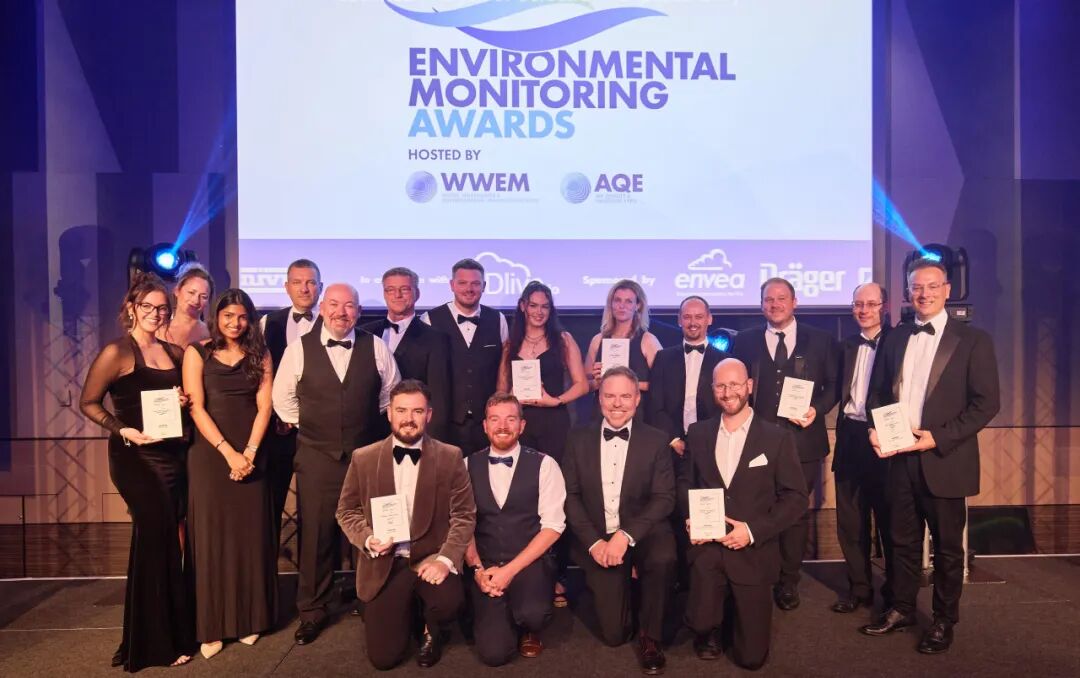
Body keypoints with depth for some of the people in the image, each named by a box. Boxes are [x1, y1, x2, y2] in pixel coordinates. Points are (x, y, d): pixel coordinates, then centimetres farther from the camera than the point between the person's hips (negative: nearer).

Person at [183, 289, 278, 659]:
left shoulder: (260, 354, 7)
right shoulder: (197, 352, 1)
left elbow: (264, 406, 1)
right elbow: (196, 407, -6)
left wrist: (249, 452, -11)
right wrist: (228, 451, -13)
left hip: (251, 455, 2)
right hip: (209, 454, -2)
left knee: (250, 535, 6)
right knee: (212, 536, 2)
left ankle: (249, 619, 18)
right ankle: (212, 626, 12)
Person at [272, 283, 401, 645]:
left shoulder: (376, 348, -1)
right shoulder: (299, 348, -1)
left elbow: (391, 395, 11)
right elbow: (282, 398, 9)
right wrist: (307, 427, 9)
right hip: (316, 456, 0)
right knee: (315, 533, 6)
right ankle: (312, 610, 23)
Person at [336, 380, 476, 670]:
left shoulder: (450, 457, -3)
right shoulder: (363, 458, 1)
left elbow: (464, 515, -4)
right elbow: (346, 511, 8)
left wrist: (445, 559, -18)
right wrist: (367, 539, -12)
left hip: (431, 557, -1)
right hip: (383, 563, 1)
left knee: (448, 601, -33)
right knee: (383, 657, -4)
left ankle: (431, 631, 7)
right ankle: (405, 608, 31)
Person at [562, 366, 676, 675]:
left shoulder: (656, 441, -3)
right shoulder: (579, 440, 1)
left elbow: (664, 499, -9)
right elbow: (571, 496, 0)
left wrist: (626, 535, -22)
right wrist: (594, 541, -14)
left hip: (642, 532, -1)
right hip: (597, 538, 1)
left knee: (664, 558, -36)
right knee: (613, 633, -3)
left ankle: (650, 636, -8)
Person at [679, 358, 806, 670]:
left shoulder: (778, 438, -3)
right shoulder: (698, 433, 5)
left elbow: (796, 497, -4)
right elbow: (685, 482, 14)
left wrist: (753, 531, -16)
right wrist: (690, 517, -7)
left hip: (753, 550, -1)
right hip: (707, 545, 1)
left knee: (751, 656, 4)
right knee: (700, 621, -21)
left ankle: (738, 610, 38)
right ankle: (710, 633, 17)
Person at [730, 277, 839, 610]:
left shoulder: (820, 341, 6)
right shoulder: (744, 341, 8)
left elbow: (833, 385, 8)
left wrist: (817, 409, -9)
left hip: (802, 441, 0)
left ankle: (788, 583, 24)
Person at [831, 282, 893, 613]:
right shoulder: (847, 346, 11)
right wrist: (842, 429, 0)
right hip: (850, 438, 5)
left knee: (889, 520, 8)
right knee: (850, 521, 12)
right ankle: (859, 588, 26)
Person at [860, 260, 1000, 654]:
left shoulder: (973, 340, -5)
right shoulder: (894, 339, 8)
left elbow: (987, 403, -9)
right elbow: (878, 392, 13)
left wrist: (939, 438, -17)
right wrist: (875, 429, -5)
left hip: (944, 459, -4)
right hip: (899, 457, 4)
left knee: (947, 546, 11)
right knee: (903, 541, 15)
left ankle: (944, 621, 27)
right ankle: (902, 609, 31)